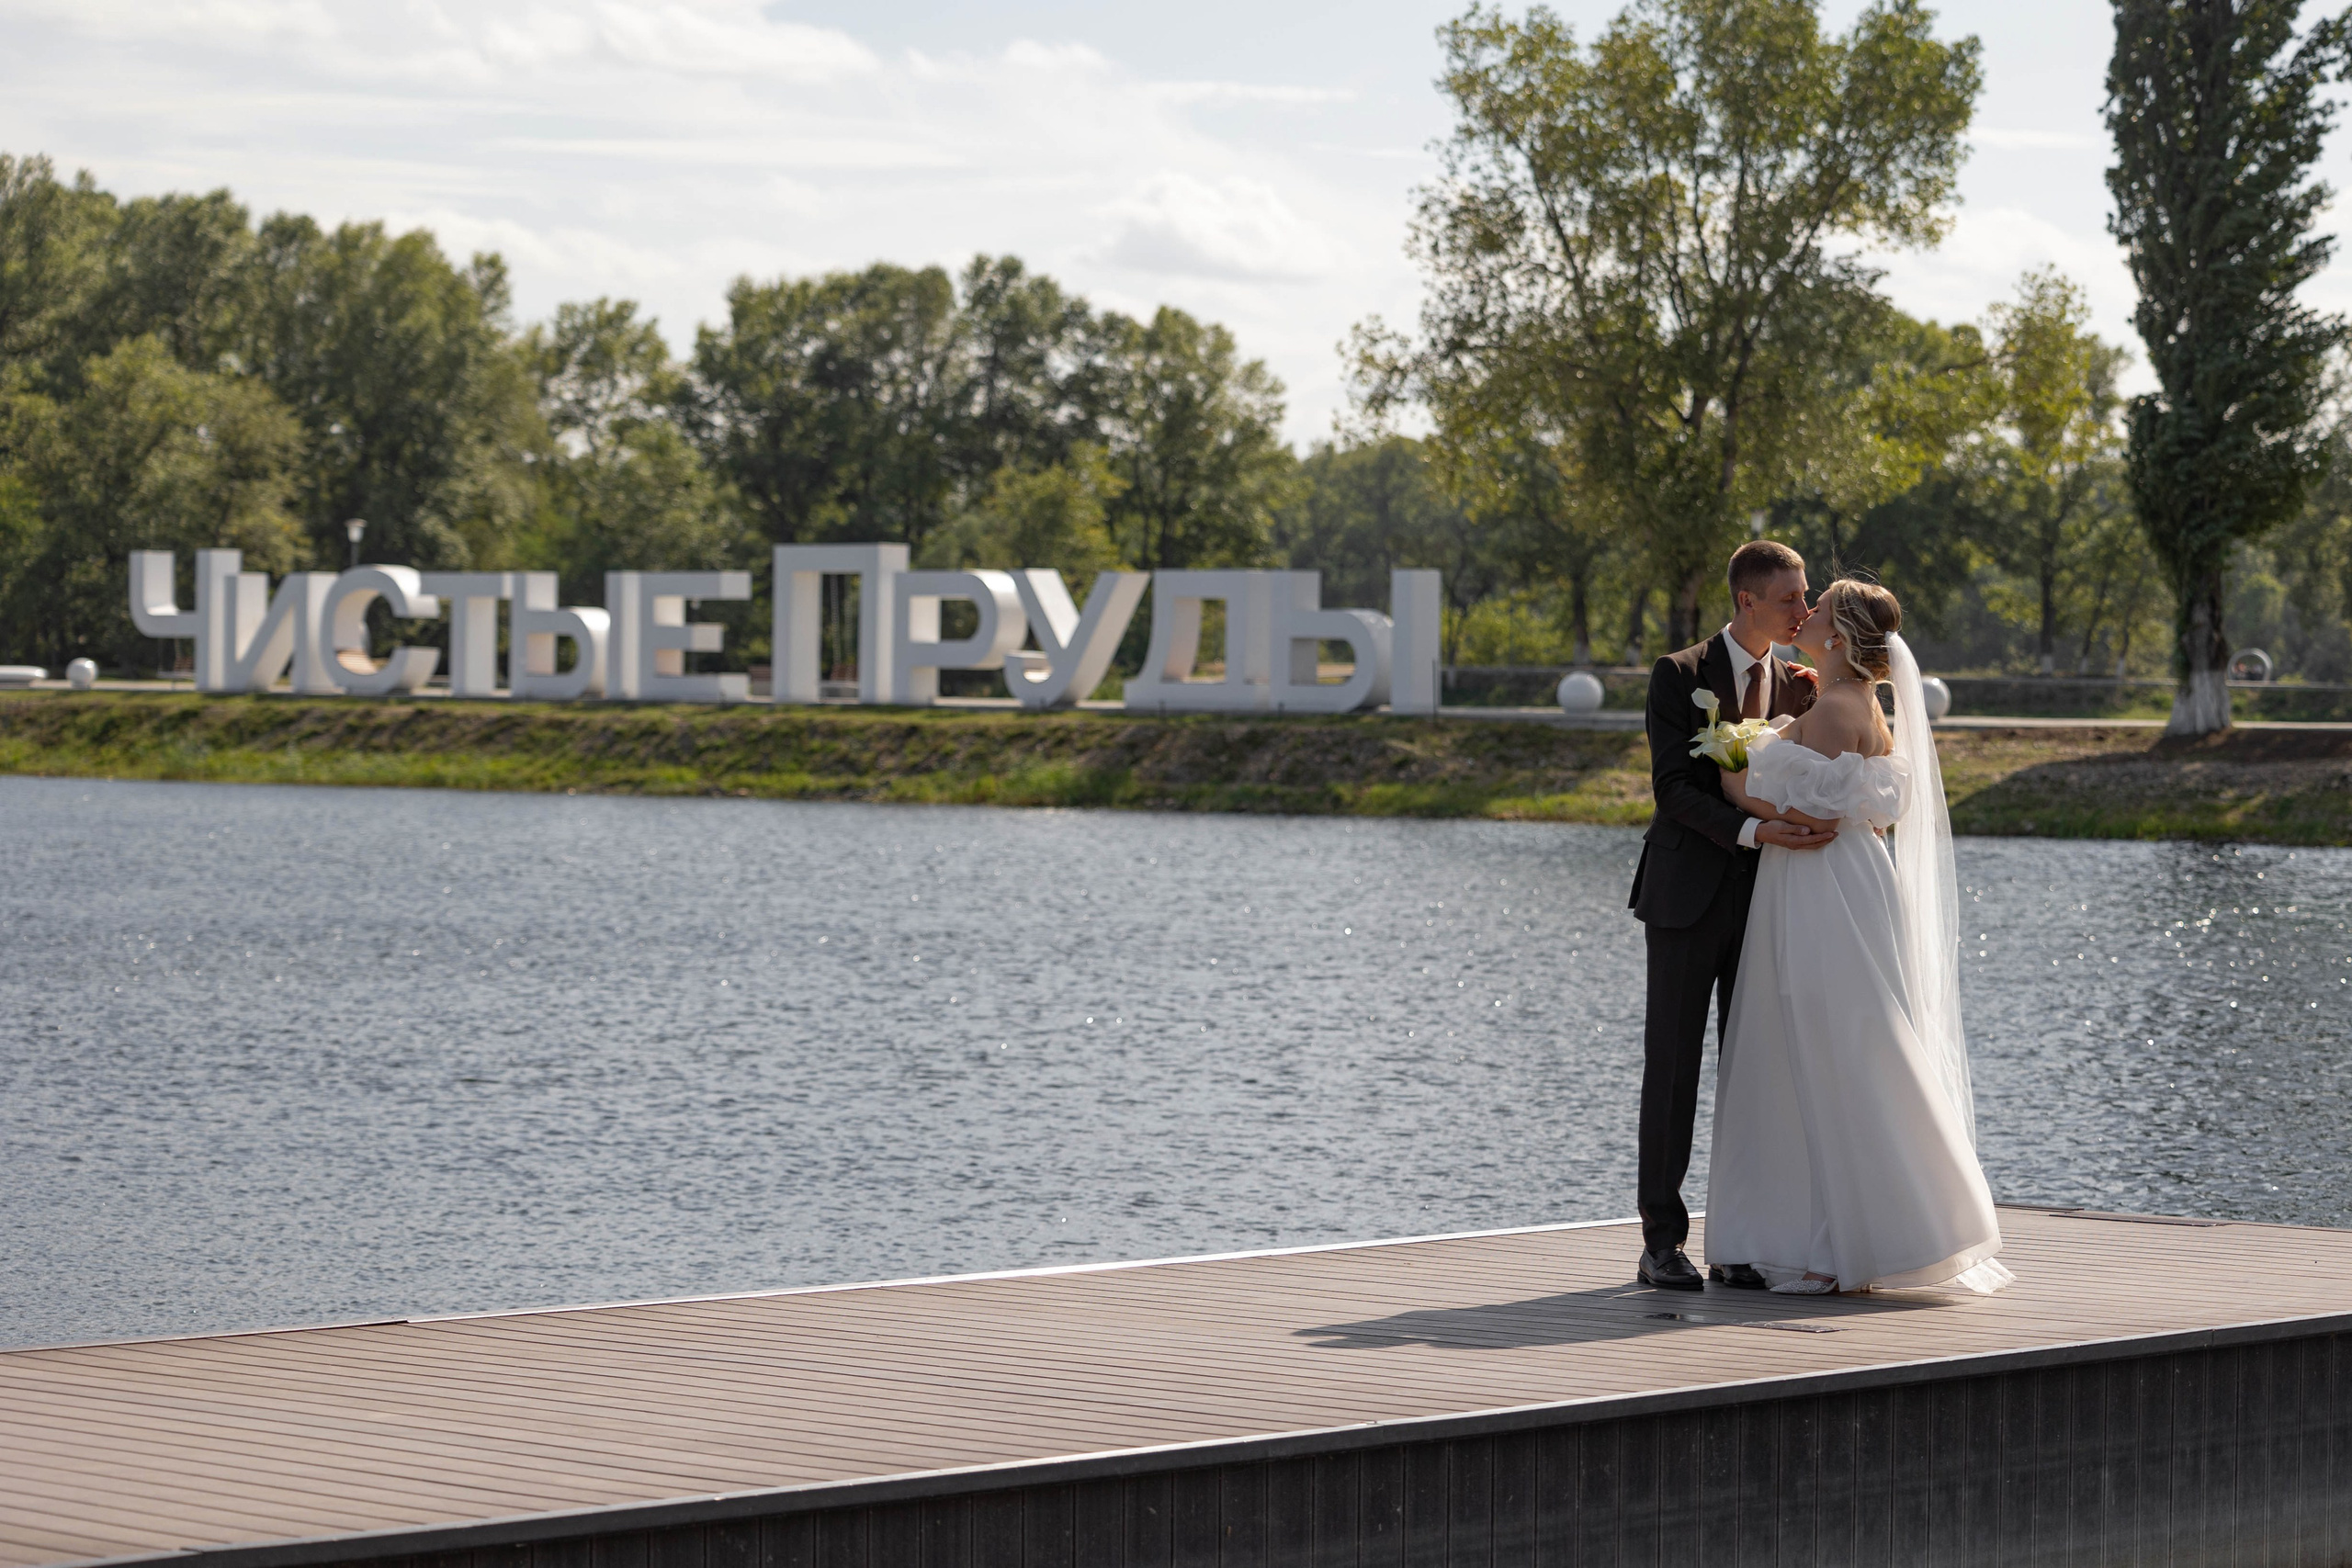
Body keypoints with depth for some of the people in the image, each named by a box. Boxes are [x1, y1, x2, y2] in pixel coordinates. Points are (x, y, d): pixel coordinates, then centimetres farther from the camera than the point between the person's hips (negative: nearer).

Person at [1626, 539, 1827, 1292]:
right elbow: (1672, 786, -12)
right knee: (1673, 1065, -2)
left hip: (1764, 896, 4)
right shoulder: (1680, 674, -4)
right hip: (1689, 894, -4)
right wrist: (1754, 829, -24)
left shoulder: (1798, 686, 10)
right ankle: (1662, 1240, 1)